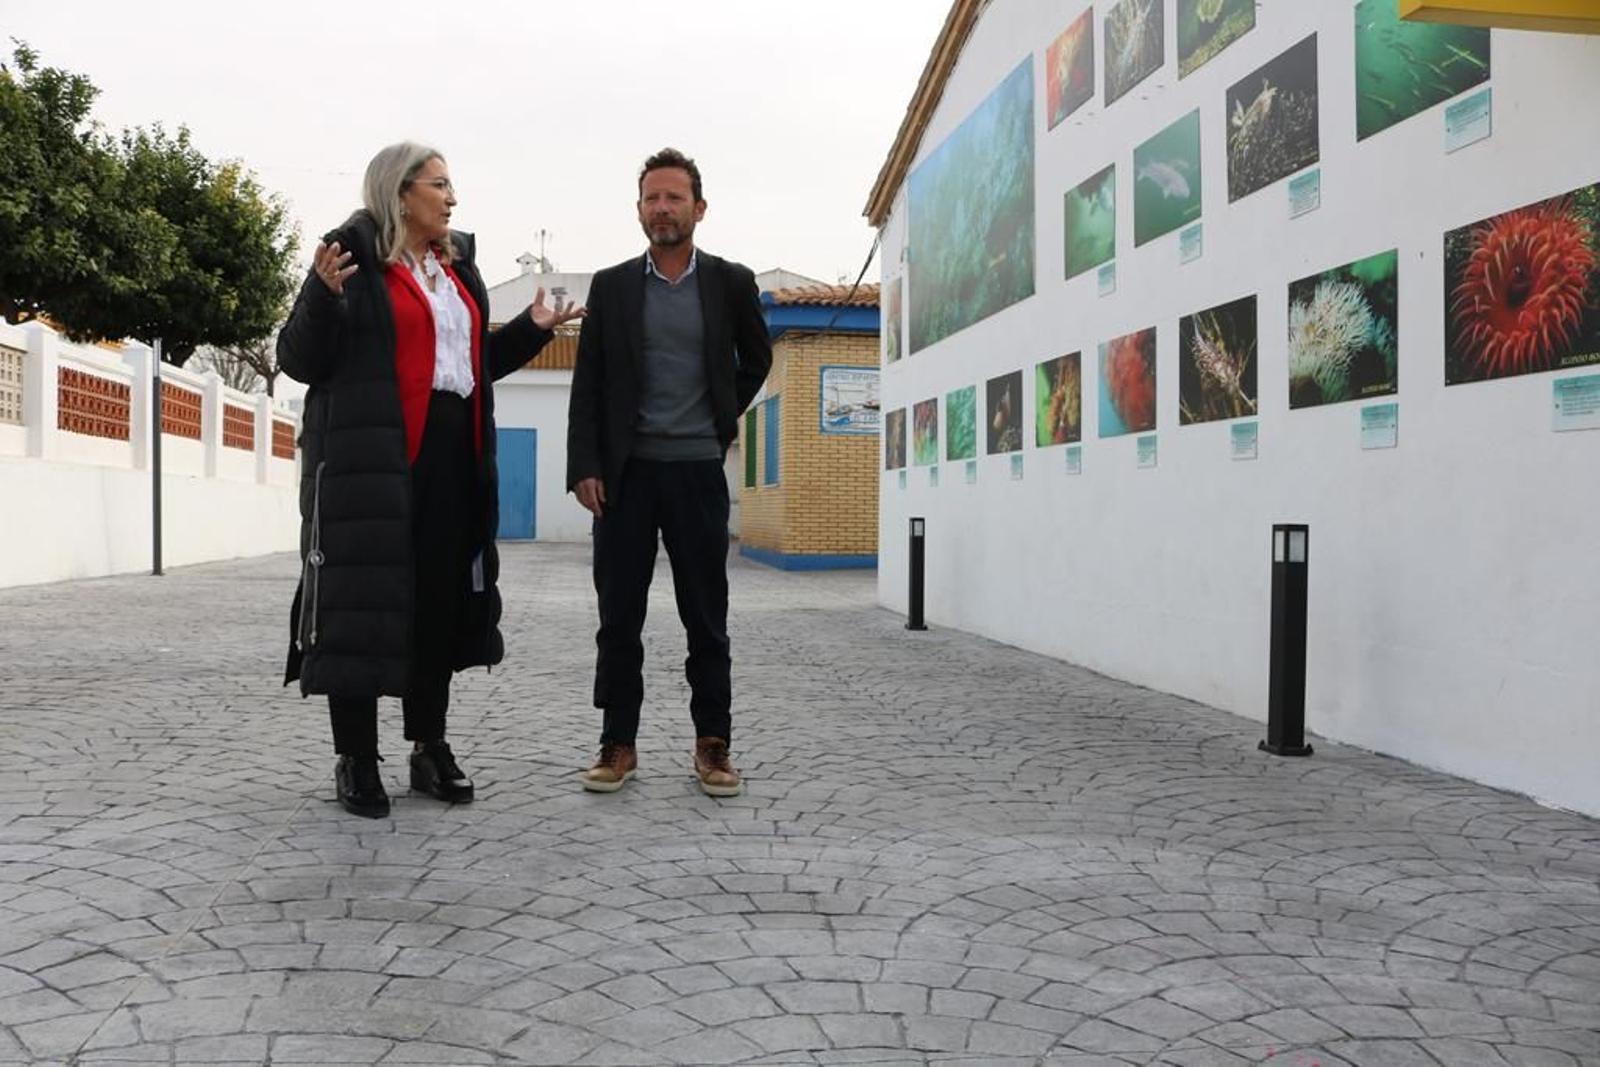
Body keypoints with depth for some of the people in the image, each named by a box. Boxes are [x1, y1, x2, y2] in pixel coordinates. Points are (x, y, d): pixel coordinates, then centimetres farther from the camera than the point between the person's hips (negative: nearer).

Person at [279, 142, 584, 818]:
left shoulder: (456, 267, 19)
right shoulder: (355, 257, -3)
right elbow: (299, 360, -7)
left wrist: (531, 329, 16)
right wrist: (324, 295, -22)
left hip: (451, 455, 7)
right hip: (371, 454, -7)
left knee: (440, 599, 8)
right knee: (363, 598, -4)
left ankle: (430, 749, 20)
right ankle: (355, 761, 5)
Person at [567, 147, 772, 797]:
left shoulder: (730, 282, 5)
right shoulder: (611, 286, 6)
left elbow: (755, 360, 20)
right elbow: (587, 384, 4)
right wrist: (583, 467, -4)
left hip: (698, 472, 0)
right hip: (626, 473, 1)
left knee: (706, 619, 4)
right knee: (619, 617, 4)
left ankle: (713, 744, 13)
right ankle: (618, 743, 13)